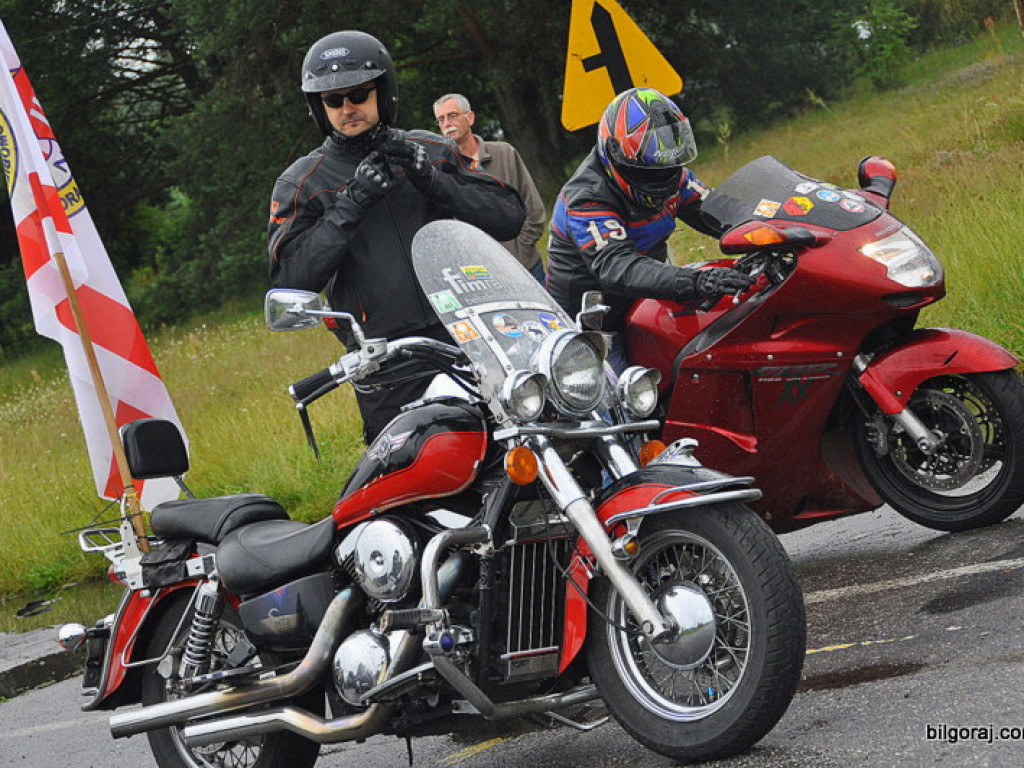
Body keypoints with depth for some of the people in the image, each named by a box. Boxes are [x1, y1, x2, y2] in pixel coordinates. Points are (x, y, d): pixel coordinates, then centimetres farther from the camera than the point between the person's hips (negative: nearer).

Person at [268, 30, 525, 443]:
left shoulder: (431, 150, 14)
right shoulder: (300, 184, 7)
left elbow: (509, 217, 7)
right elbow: (290, 281, -7)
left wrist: (434, 182, -7)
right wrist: (351, 203, -12)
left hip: (467, 338, 2)